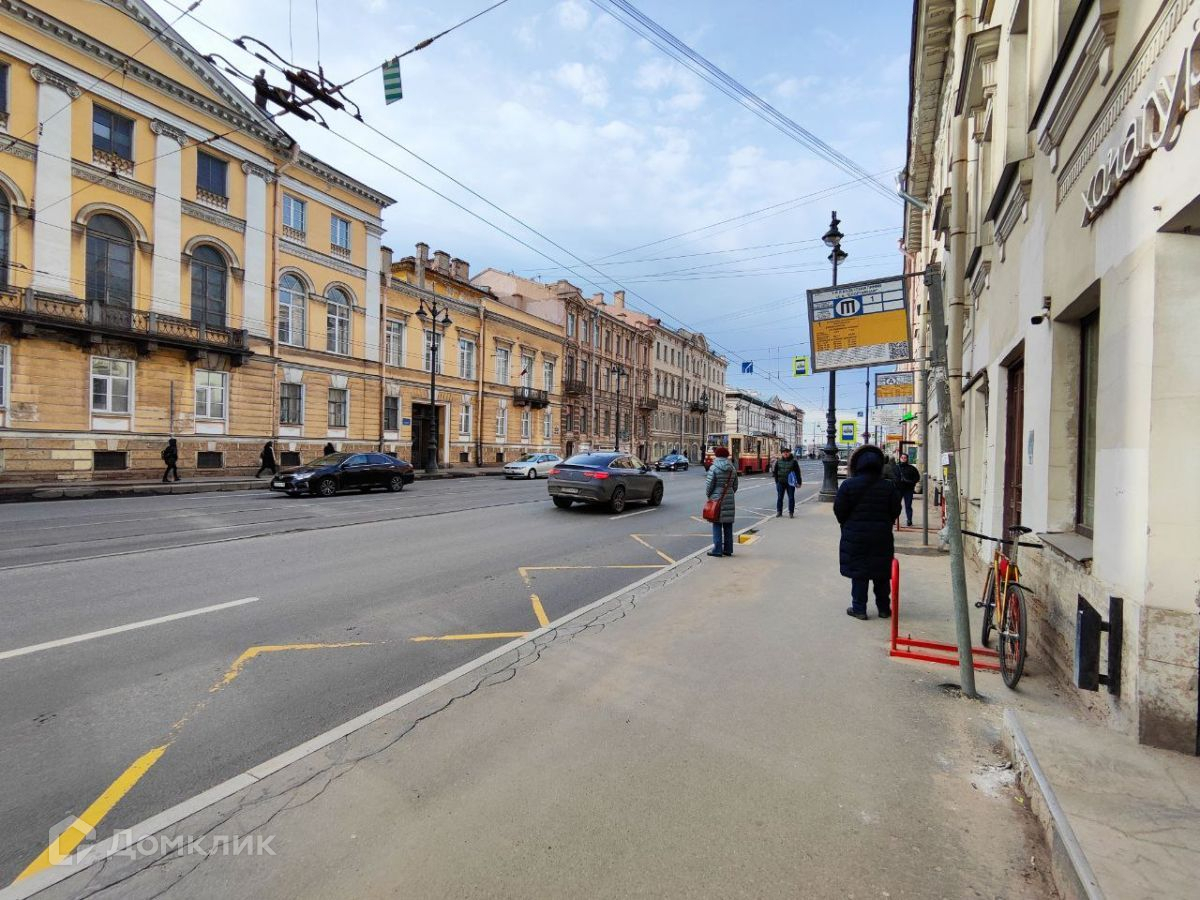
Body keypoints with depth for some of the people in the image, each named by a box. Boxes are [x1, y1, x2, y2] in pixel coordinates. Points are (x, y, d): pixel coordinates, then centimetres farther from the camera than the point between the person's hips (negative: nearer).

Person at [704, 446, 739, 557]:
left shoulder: (714, 468, -10)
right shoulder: (732, 469, 6)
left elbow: (709, 484, -10)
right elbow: (735, 485, 11)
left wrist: (708, 495, 6)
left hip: (716, 499, -5)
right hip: (729, 500, 5)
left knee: (717, 525, 0)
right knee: (728, 525, 11)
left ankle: (717, 550, 2)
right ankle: (728, 549, 18)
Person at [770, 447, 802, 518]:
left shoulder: (794, 461, 1)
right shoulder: (778, 461, 7)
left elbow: (798, 472, 1)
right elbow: (775, 471, 13)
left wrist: (799, 482, -3)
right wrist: (776, 480, 5)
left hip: (790, 482, -2)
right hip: (780, 482, 2)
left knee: (791, 498, 2)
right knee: (779, 497, 5)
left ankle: (791, 512, 10)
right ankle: (779, 511, 14)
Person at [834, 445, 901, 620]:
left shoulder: (848, 485, -11)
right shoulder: (889, 486, -3)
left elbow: (839, 509, -8)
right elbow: (896, 510, 2)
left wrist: (846, 525, 10)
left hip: (855, 536, -2)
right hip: (882, 537, 3)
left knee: (858, 573, 6)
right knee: (882, 574, 14)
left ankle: (859, 608, 10)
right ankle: (884, 608, 24)